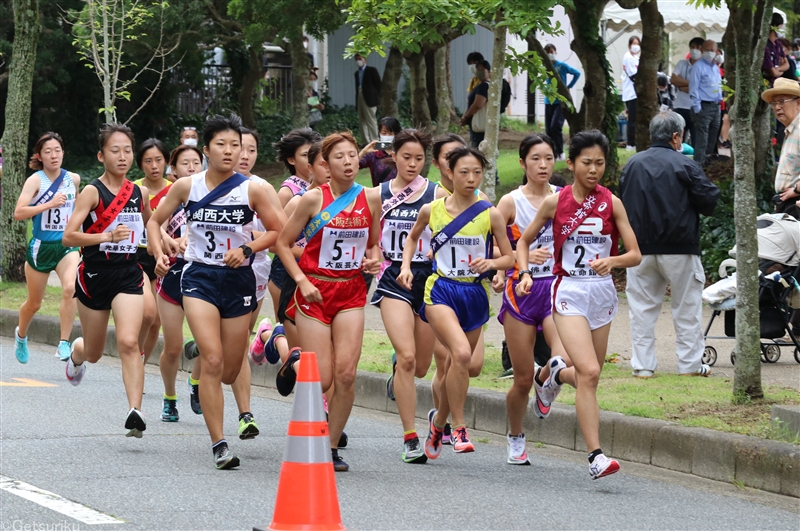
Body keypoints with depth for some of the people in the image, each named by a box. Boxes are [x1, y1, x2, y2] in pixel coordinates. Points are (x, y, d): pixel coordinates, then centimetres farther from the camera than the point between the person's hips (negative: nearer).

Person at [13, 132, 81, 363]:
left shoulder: (73, 179, 1)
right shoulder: (35, 180, -12)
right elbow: (18, 213, -24)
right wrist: (49, 204, -30)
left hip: (67, 245, 2)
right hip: (40, 246, -2)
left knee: (70, 288, -26)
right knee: (34, 303, 12)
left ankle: (64, 343, -21)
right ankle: (21, 335, 44)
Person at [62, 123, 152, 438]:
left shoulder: (139, 193, 4)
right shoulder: (92, 192, -10)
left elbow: (150, 222, 27)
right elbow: (68, 237, -18)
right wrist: (107, 237, -28)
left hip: (129, 276, 2)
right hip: (94, 276, -2)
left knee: (128, 342, -20)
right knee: (93, 352, 15)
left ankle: (135, 412, -26)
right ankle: (75, 355, 53)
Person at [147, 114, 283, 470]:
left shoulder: (251, 191, -5)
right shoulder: (187, 187, -3)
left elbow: (276, 230, 5)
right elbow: (155, 221, 9)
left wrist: (247, 248, -11)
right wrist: (159, 254, -8)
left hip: (239, 280, 2)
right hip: (200, 277, -1)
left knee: (228, 373, 9)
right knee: (212, 360, -18)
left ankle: (198, 351, 47)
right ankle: (219, 444, -14)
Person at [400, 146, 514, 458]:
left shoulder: (490, 214, -3)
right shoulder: (432, 210, -1)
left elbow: (509, 258, 3)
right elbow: (413, 237, 19)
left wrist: (491, 263, -18)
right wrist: (406, 266, 4)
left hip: (475, 294, 2)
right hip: (441, 291, -2)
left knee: (457, 365, 11)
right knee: (461, 353, -26)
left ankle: (438, 420, 39)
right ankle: (459, 428, -14)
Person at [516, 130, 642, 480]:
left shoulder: (611, 203, -1)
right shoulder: (555, 202, -3)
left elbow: (635, 255, -2)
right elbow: (524, 241, 10)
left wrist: (611, 261, -22)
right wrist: (525, 273, -6)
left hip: (603, 291, 3)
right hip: (569, 292, -3)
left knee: (589, 374, 13)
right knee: (588, 372, -18)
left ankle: (555, 373, 50)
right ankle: (596, 457, -21)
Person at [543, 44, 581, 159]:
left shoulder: (562, 65, -8)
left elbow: (577, 73, 0)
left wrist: (569, 86, -4)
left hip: (561, 101, -5)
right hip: (549, 101, 5)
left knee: (555, 126, -18)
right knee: (548, 129, 3)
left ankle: (560, 152, -5)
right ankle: (553, 154, 12)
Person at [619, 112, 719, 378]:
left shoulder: (632, 164, 4)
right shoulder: (685, 165, -10)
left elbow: (623, 204, 12)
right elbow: (710, 201, -8)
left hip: (641, 248, 3)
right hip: (679, 248, -3)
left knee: (642, 306, 9)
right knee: (687, 306, 8)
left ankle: (642, 365, 6)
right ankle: (690, 364, 11)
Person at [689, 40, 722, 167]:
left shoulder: (716, 68, 17)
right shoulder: (698, 67, -8)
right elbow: (693, 88, -13)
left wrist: (720, 100, 17)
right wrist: (697, 107, -17)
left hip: (715, 106, 8)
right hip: (704, 106, -8)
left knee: (713, 137, 12)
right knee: (702, 137, -11)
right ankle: (699, 164, -12)